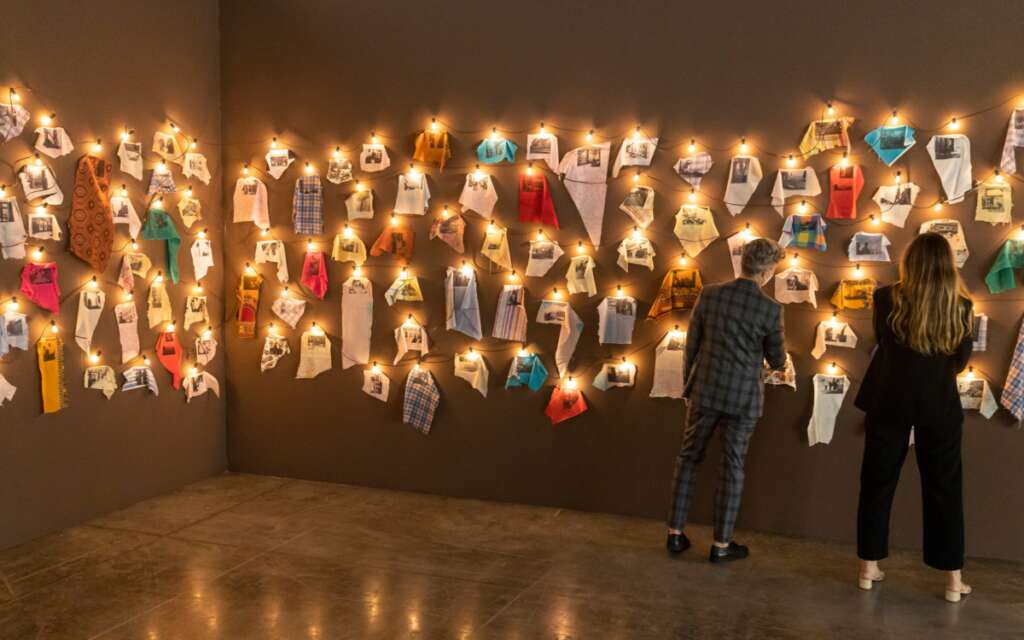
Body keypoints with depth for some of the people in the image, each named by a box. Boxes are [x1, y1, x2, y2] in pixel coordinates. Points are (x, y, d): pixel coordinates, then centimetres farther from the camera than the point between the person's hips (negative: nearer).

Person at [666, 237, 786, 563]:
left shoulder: (709, 294, -5)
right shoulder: (770, 309, -12)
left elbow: (691, 346, 1)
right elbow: (776, 360, 1)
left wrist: (688, 386, 14)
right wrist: (783, 361, 26)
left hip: (705, 391, 2)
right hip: (743, 398, -2)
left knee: (688, 459, 15)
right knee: (732, 468, 8)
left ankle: (675, 532, 19)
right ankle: (721, 544, 16)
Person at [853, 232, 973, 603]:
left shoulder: (888, 299, -7)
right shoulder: (960, 306, -4)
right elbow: (961, 361, 6)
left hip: (890, 402, 0)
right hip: (940, 406, 0)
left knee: (878, 483, 10)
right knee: (944, 488, 9)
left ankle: (869, 568, 16)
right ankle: (953, 579, 14)